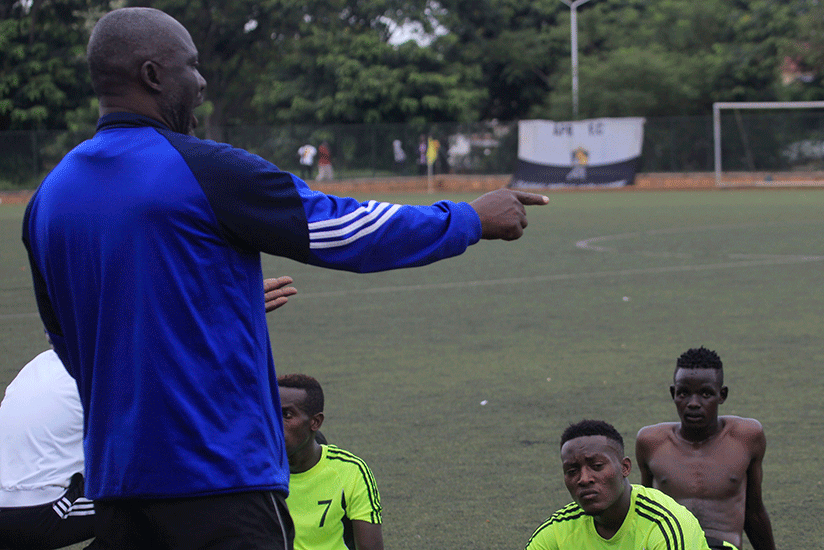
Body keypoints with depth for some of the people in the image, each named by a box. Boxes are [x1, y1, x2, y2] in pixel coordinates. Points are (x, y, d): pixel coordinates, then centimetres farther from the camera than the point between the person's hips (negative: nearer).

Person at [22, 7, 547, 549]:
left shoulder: (48, 197, 9)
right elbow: (347, 231, -6)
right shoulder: (205, 169, -12)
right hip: (220, 476, -7)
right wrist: (471, 219, 7)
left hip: (112, 480, 7)